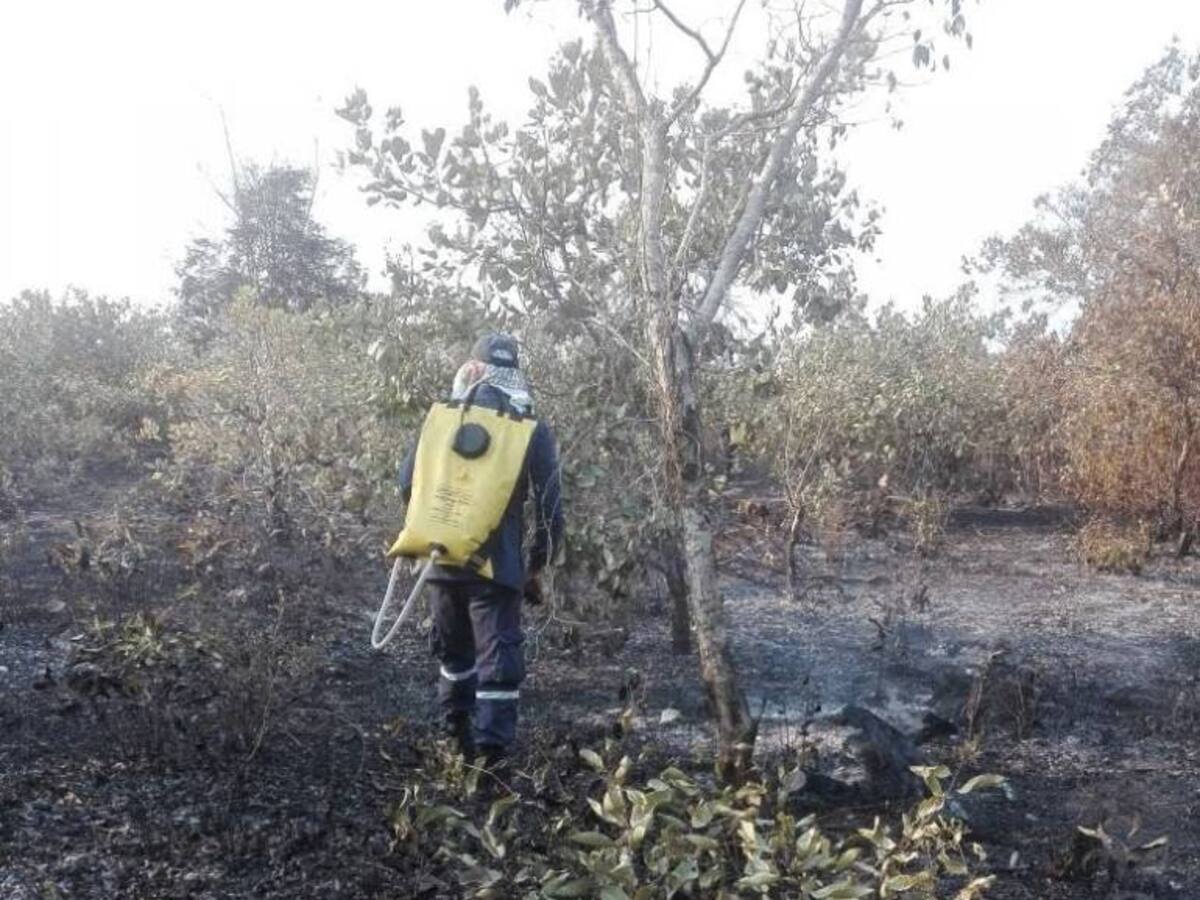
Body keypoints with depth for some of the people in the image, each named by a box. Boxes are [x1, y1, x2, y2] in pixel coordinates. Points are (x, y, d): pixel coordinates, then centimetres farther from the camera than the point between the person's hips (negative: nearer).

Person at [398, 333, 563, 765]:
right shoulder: (533, 431, -2)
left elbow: (408, 483, 4)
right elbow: (549, 506, -3)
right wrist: (536, 567, 6)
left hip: (443, 560, 3)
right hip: (498, 565, -3)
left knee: (454, 649, 21)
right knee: (499, 659, 1)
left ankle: (458, 735, 33)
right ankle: (491, 750, -5)